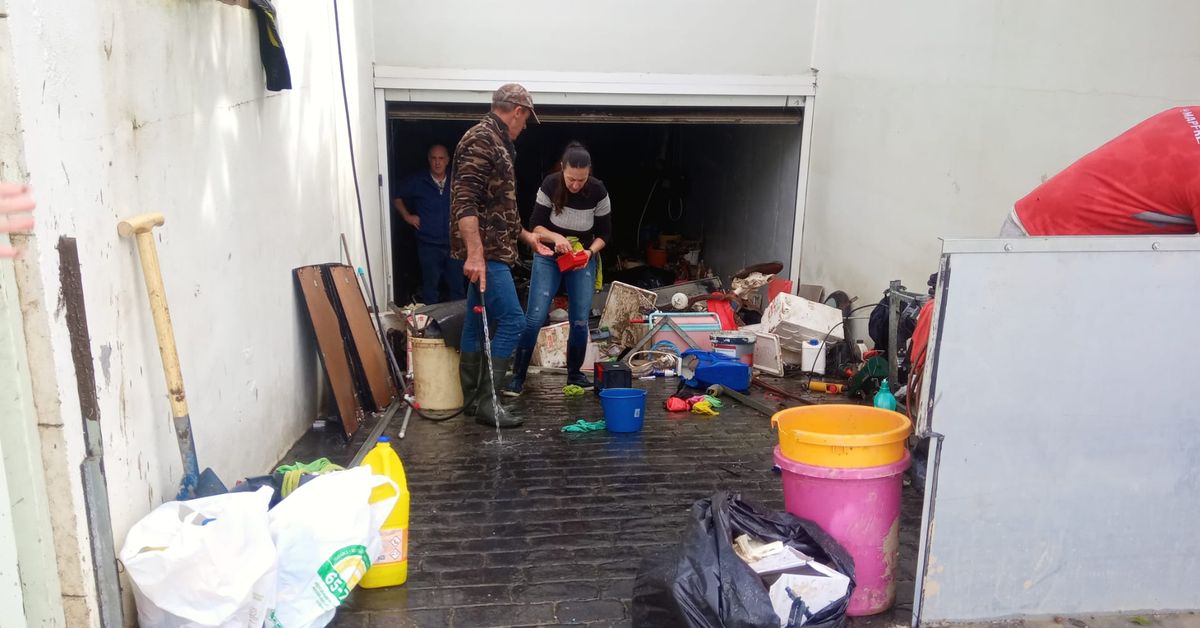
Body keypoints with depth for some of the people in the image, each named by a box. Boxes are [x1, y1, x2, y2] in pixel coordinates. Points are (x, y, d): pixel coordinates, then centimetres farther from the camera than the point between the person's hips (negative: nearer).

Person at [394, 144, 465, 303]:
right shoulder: (417, 182, 2)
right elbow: (397, 196, 13)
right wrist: (407, 216, 5)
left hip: (454, 244, 2)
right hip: (429, 246, -1)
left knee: (458, 289, 3)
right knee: (431, 289, 4)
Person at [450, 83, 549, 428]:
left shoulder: (496, 142, 19)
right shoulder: (480, 139, -13)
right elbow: (465, 200, -23)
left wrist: (525, 235, 32)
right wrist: (474, 253, -29)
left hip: (491, 251, 10)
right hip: (484, 253, -10)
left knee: (478, 321, 12)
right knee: (512, 320, -11)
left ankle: (472, 398, 19)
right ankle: (486, 401, -7)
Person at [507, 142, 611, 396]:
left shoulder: (598, 192, -15)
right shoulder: (550, 185, -18)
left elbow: (604, 233, -5)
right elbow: (535, 225, -11)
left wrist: (590, 251, -23)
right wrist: (556, 237, -30)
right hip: (548, 257, -1)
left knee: (580, 320, -1)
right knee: (534, 318, -9)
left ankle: (574, 373, 18)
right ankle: (518, 376, -1)